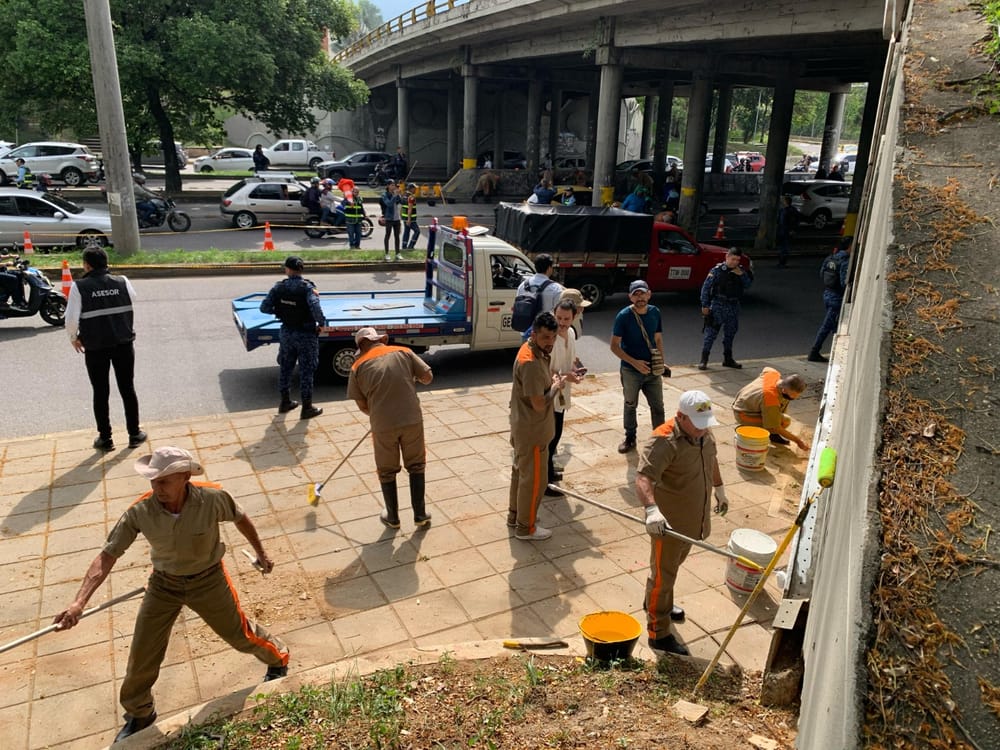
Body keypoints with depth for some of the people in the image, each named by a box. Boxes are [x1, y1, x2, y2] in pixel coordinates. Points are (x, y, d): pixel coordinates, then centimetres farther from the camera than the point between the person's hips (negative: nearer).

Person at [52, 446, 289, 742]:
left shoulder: (213, 497, -28)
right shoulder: (139, 512, -25)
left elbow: (240, 518, -8)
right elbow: (107, 555, -22)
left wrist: (261, 553, 5)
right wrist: (79, 602, -34)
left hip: (208, 580, -2)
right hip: (163, 584, 2)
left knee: (239, 633, 13)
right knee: (142, 653, 8)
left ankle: (278, 659, 46)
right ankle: (139, 714, 38)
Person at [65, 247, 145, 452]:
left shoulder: (79, 287, -9)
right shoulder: (122, 282, -1)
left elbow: (71, 319, -9)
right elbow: (133, 300, 17)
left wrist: (74, 338, 7)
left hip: (95, 347, -2)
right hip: (123, 344, 2)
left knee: (100, 393, 9)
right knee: (127, 389, 11)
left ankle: (105, 439, 17)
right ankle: (134, 434, 18)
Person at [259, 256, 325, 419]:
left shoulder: (279, 287, -5)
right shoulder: (307, 287, -18)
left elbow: (264, 307, -5)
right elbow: (315, 307, -33)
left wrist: (279, 311, 11)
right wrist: (322, 322, -16)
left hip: (286, 333, 4)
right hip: (305, 334, -4)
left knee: (285, 367, 19)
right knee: (306, 371, 5)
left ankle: (285, 402, 32)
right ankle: (307, 408, 12)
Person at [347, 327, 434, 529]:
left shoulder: (358, 366, 4)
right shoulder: (403, 352, 5)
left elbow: (362, 405, 7)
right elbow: (428, 377, 5)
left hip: (383, 426, -1)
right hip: (412, 420, 1)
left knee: (387, 472, 19)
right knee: (416, 466, 19)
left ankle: (392, 518, 32)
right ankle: (420, 515, 26)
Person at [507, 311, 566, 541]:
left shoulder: (532, 350, 2)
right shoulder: (531, 362, -29)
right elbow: (539, 404, -28)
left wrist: (552, 381, 1)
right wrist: (556, 387, -12)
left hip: (523, 426, 10)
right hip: (533, 431, -10)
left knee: (521, 471, 23)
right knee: (534, 479, 5)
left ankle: (515, 514, 40)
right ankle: (525, 528, 20)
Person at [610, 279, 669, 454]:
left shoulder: (655, 312, -2)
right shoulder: (623, 316, -14)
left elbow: (658, 339, 10)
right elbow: (614, 346, -13)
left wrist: (662, 361, 0)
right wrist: (635, 362, -21)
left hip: (652, 370, 3)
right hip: (630, 371, -3)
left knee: (658, 407, 6)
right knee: (630, 405, 14)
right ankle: (630, 438, 32)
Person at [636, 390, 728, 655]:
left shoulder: (704, 434, 0)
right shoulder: (663, 442, -29)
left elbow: (711, 461, 21)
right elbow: (643, 477, -40)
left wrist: (720, 489, 31)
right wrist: (652, 510, -54)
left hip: (692, 520, 8)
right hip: (668, 523, -8)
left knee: (673, 566, 27)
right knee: (663, 575, 4)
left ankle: (657, 603, 49)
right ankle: (659, 634, 16)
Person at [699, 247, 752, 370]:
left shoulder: (740, 270, 6)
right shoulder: (717, 270, -9)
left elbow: (747, 286, 5)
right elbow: (706, 287, -8)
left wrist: (742, 275, -11)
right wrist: (705, 305, -10)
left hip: (734, 306, 6)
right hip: (718, 305, -6)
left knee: (730, 333, 15)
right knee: (711, 332, -6)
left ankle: (728, 359, 28)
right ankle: (704, 360, -2)